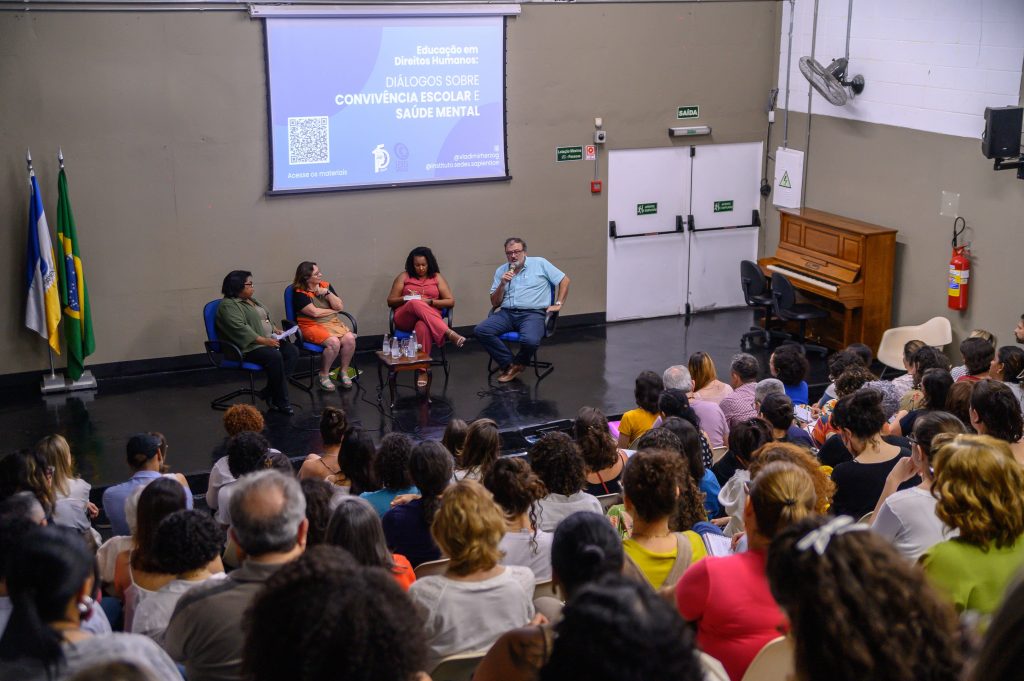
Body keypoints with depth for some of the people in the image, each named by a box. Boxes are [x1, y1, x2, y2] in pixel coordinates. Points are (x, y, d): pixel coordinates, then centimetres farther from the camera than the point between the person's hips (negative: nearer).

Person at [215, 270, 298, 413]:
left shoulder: (251, 300, 21)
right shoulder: (228, 305, -10)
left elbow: (264, 319, 30)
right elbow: (240, 329, -21)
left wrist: (274, 330, 9)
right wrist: (263, 340, -26)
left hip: (268, 340, 10)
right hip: (248, 347, -10)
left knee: (293, 351, -12)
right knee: (275, 356, -33)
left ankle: (269, 391, -13)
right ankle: (280, 402, -23)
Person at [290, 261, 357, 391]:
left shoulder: (325, 286, 10)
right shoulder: (299, 293, -7)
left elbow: (340, 306, 4)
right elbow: (315, 312, -14)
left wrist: (327, 293, -10)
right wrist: (333, 311, 1)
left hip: (334, 322, 6)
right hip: (313, 326, -5)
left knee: (350, 339, -23)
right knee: (333, 342, -32)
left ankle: (343, 372, -3)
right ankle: (324, 376, -11)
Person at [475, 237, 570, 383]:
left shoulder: (539, 264, 7)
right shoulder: (501, 271, 16)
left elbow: (564, 280, 11)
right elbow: (494, 303, 13)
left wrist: (558, 304, 4)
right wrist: (503, 284, -3)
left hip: (532, 313, -4)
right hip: (507, 313, 4)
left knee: (530, 340, -36)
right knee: (480, 330, -22)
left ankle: (518, 364, 0)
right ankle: (509, 364, -10)